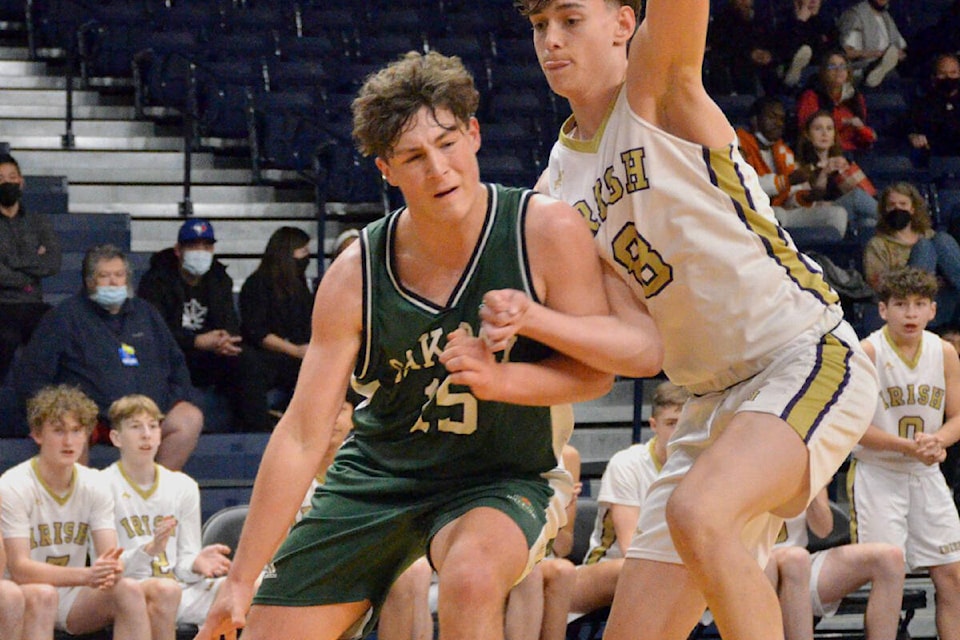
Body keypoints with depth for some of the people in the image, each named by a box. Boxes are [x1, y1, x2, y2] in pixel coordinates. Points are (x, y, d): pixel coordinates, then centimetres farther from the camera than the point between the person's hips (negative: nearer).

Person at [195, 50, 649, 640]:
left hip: (503, 477, -3)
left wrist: (501, 378, -32)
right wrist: (240, 582, -15)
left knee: (471, 577, -36)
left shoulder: (547, 231, -19)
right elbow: (303, 436, -13)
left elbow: (597, 370, -11)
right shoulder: (355, 277, -14)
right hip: (376, 475, 3)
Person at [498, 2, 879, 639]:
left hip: (809, 360, -7)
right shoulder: (559, 191, 9)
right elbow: (634, 346, -1)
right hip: (715, 399, 7)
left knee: (699, 513, -34)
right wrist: (533, 320, -18)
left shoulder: (656, 89, -5)